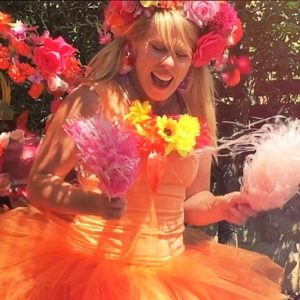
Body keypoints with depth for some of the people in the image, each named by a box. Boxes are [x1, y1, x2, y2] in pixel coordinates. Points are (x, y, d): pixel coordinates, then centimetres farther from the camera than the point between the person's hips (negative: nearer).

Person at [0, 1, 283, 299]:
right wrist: (91, 202, -25)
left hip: (170, 272, 4)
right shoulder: (94, 100, -10)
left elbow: (191, 201, 12)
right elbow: (40, 184, -8)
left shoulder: (195, 116, 4)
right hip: (92, 266, -4)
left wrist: (219, 206, -8)